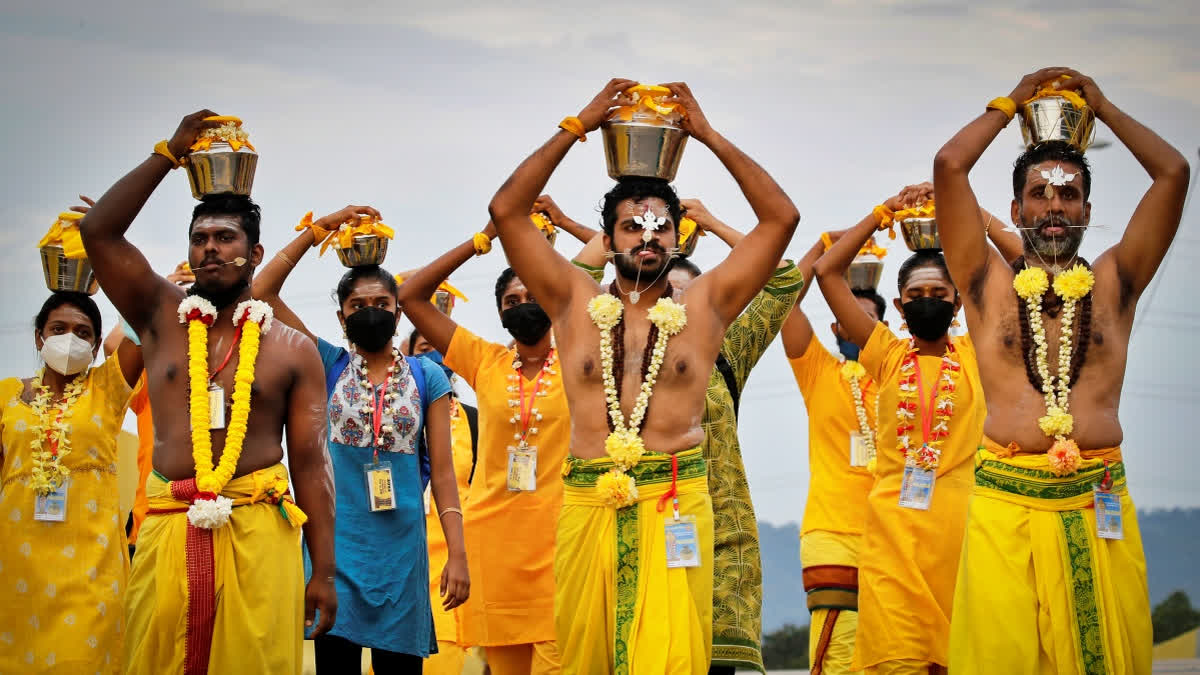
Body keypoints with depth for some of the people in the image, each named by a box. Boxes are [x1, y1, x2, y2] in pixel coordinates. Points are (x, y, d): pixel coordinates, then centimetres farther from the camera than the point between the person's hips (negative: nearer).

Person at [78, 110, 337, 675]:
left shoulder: (292, 349, 8)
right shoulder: (161, 316, 12)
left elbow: (310, 461, 4)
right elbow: (98, 232, 1)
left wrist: (324, 572, -1)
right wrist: (169, 153, -1)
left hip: (258, 532, -1)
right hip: (168, 527, 1)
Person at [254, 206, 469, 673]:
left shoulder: (427, 378, 6)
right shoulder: (328, 366, 6)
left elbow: (441, 472, 4)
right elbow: (262, 292, 0)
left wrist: (457, 554, -3)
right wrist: (319, 228, -1)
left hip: (401, 545, 1)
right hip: (336, 542, -1)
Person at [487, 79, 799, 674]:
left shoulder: (703, 306, 11)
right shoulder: (576, 303, 14)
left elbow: (781, 218, 8)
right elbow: (506, 211, 8)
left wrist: (710, 137, 9)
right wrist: (577, 128, 9)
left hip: (675, 499, -2)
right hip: (587, 500, 2)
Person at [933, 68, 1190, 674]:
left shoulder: (1112, 283, 14)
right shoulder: (990, 283, 12)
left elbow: (1173, 172, 9)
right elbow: (949, 166, 6)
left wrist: (1102, 106, 19)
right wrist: (1010, 105, 19)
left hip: (1098, 503, 1)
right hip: (1004, 502, -1)